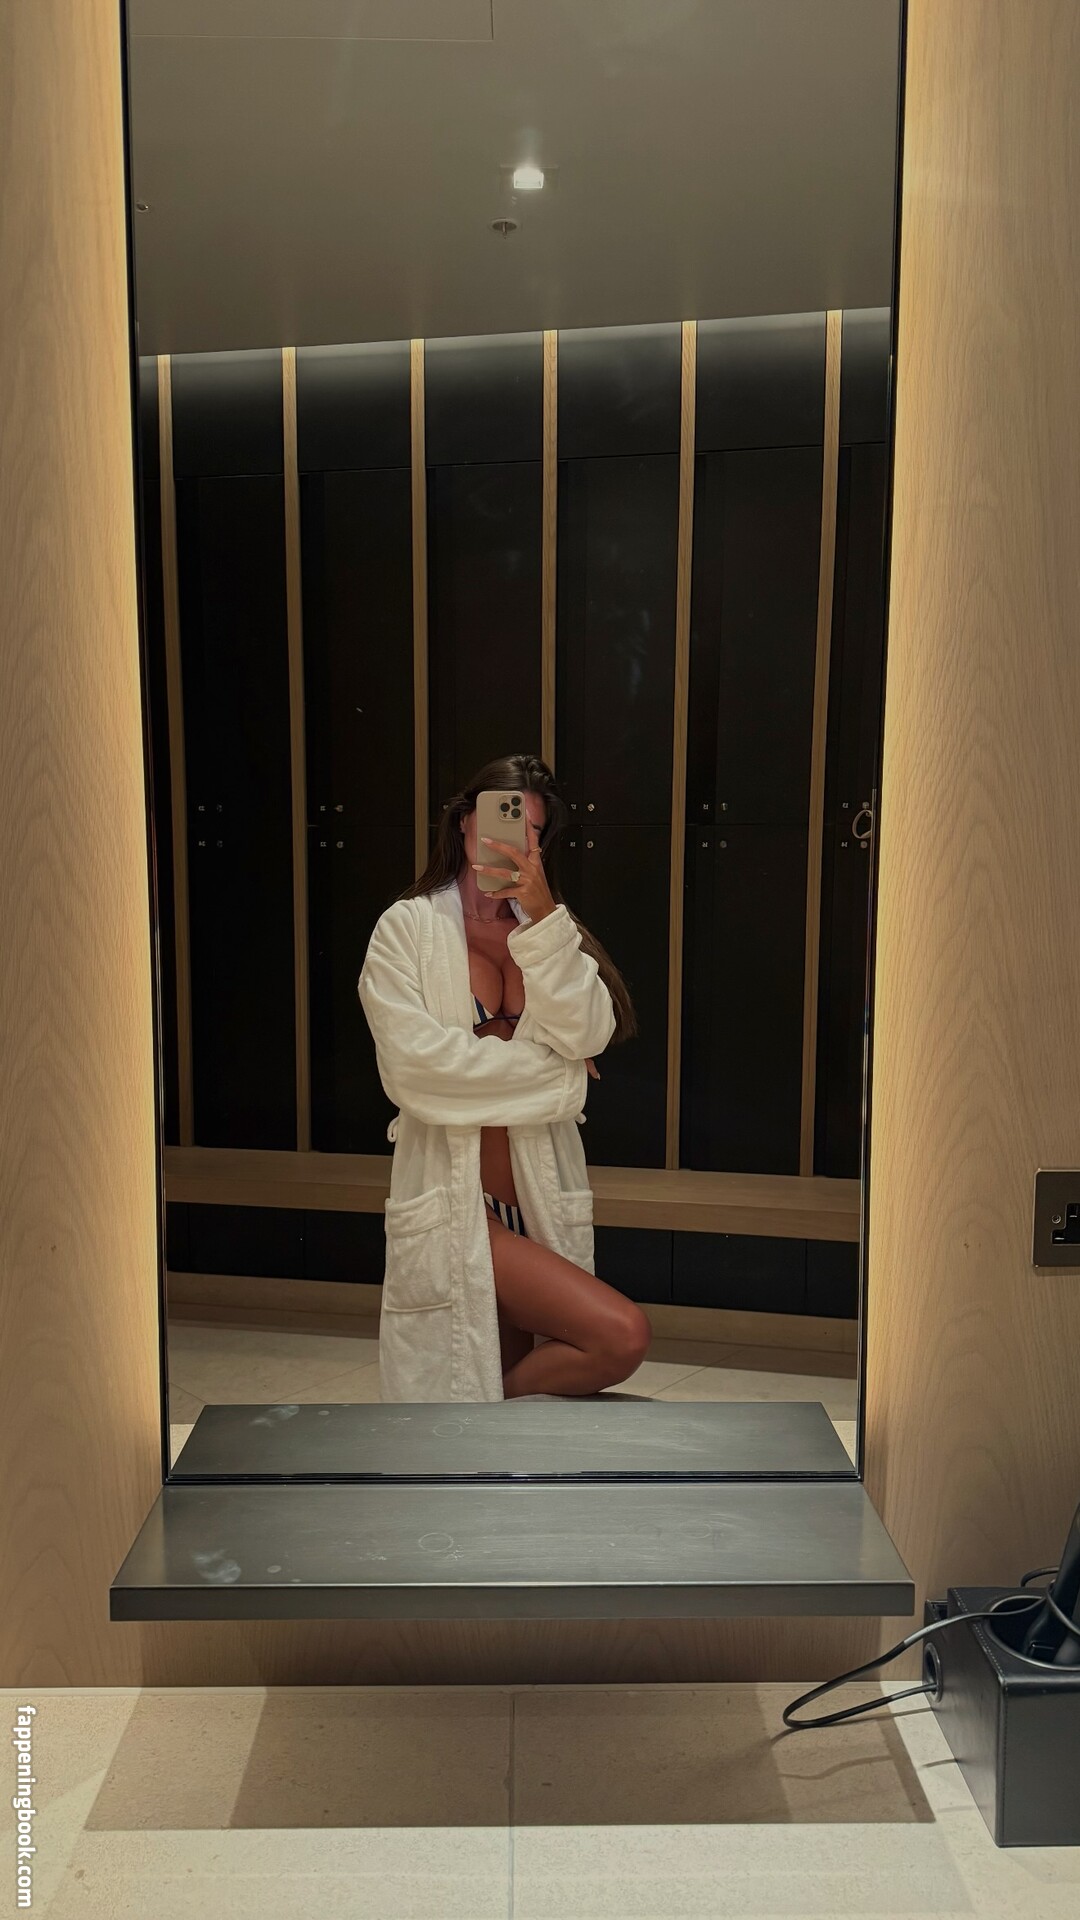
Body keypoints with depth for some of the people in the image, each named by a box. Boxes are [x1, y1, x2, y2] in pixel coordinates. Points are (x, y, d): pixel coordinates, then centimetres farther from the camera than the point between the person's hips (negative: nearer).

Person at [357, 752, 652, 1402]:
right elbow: (415, 1058, -15)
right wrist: (550, 1071, -9)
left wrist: (543, 918, -15)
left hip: (542, 1198, 6)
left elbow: (588, 1036, -5)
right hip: (455, 1201, -5)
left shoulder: (546, 929, 12)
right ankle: (502, 1402, 3)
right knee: (623, 1335, -19)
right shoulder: (407, 927, -1)